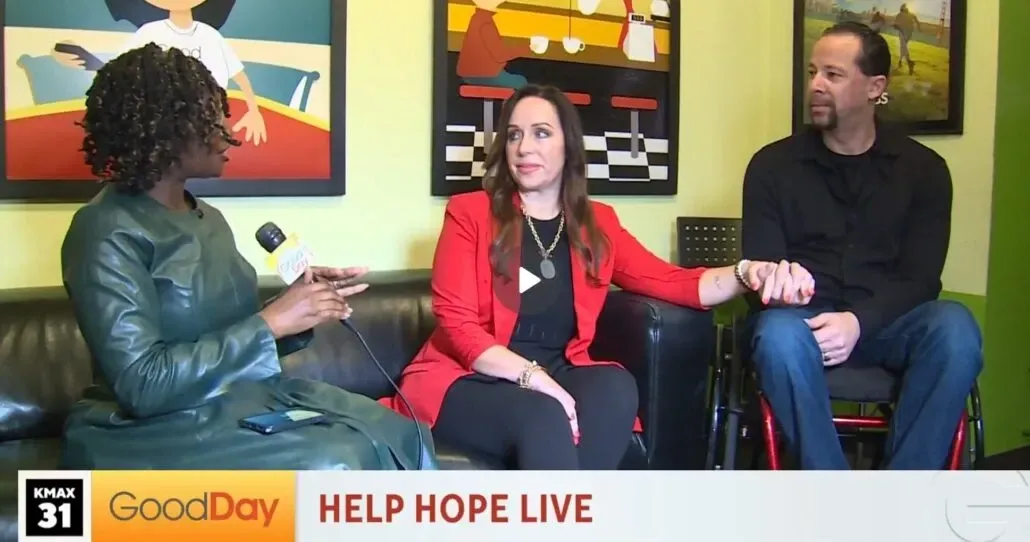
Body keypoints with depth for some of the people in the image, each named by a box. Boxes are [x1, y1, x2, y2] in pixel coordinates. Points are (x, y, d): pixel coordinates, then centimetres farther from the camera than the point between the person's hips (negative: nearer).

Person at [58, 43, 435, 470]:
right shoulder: (108, 232, -13)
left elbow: (235, 340, 13)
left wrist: (302, 303, -5)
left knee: (397, 435, -12)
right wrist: (271, 321, -20)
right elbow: (142, 384, -21)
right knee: (330, 466, -30)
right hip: (154, 431, -8)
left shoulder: (208, 219, 12)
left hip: (242, 400, 8)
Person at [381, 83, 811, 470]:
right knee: (543, 419, -35)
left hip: (555, 376, 4)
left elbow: (672, 282, 6)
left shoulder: (597, 223, 15)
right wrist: (529, 375, -22)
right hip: (469, 381, -3)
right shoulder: (469, 213, 2)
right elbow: (454, 321, -7)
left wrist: (747, 275, -15)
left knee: (615, 387, -30)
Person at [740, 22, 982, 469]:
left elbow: (920, 277, 0)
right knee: (779, 334, -37)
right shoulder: (773, 165, 7)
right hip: (804, 319, -1)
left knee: (955, 328, -32)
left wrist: (858, 322, -20)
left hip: (885, 324, 1)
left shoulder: (923, 168, 8)